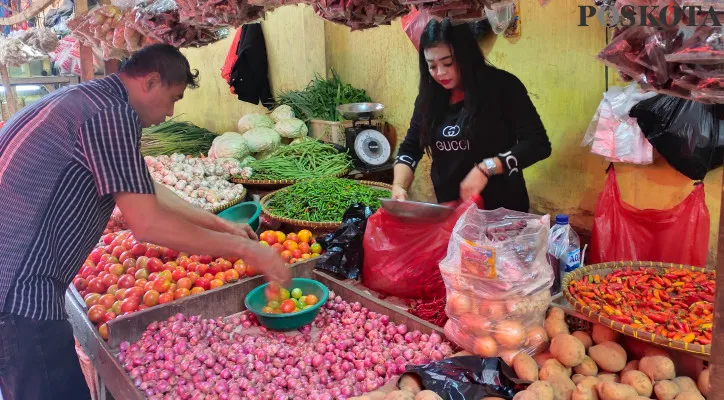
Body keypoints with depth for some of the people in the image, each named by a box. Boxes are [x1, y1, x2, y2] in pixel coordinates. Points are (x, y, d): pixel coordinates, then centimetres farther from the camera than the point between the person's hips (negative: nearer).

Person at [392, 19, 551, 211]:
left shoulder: (502, 86, -10)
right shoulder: (429, 96, 4)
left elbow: (538, 143, -14)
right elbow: (410, 148, 5)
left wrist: (487, 168, -25)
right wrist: (399, 186, -14)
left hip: (502, 210, -4)